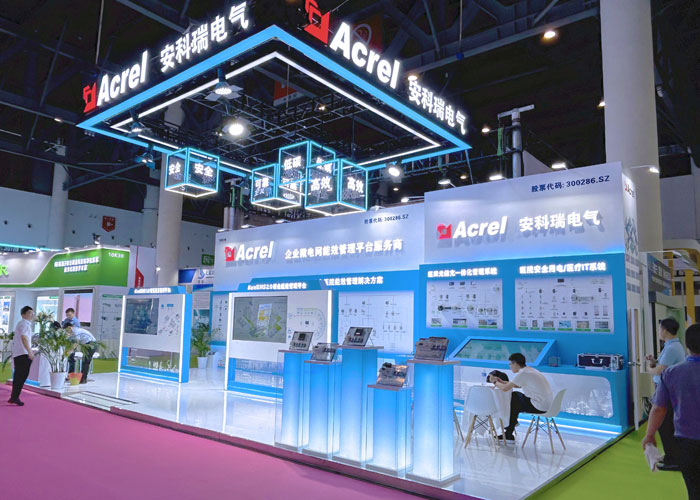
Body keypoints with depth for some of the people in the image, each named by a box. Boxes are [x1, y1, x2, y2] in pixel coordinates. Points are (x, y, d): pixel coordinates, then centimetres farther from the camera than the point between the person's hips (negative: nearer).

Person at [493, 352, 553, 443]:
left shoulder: (523, 373, -16)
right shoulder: (530, 370, 12)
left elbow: (504, 388, -17)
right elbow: (518, 386, 25)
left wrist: (496, 383, 3)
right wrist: (501, 381, 19)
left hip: (539, 407, -9)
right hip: (547, 404, 9)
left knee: (512, 401, 6)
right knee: (515, 395, 16)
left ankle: (509, 435, 18)